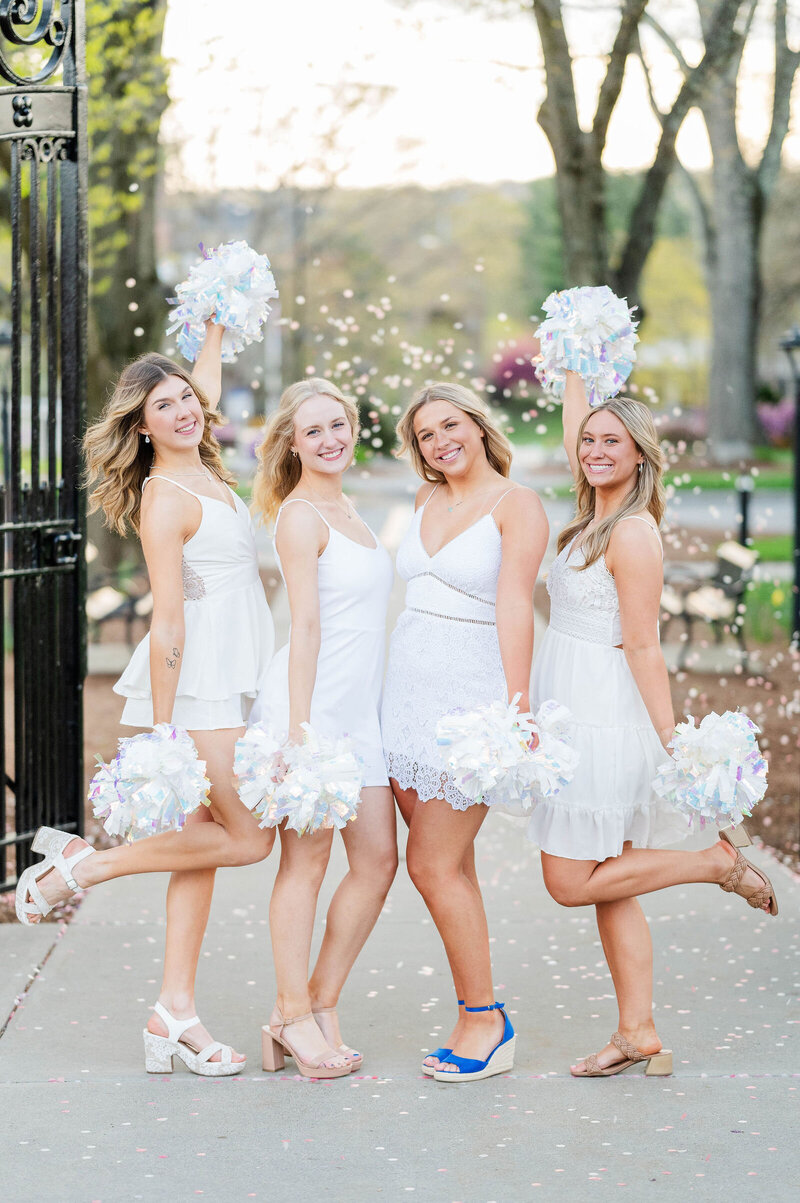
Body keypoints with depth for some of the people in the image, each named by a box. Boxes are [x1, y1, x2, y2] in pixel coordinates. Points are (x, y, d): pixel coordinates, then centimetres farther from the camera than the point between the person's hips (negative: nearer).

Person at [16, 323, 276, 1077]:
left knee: (204, 838, 6)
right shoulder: (163, 500, -13)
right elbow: (168, 623, -17)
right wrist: (161, 733, -18)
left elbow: (206, 385, 32)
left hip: (229, 685, 8)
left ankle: (175, 1014, 8)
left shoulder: (203, 471, 10)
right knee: (249, 837, -6)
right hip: (193, 683, -8)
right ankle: (83, 863, 3)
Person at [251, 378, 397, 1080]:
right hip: (312, 700, -9)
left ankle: (320, 1005, 14)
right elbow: (306, 623, -16)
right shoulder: (301, 515, -9)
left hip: (359, 706, 9)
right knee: (306, 860, -2)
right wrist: (300, 726, -18)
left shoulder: (344, 507, 17)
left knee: (379, 860, 6)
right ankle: (294, 1015, 7)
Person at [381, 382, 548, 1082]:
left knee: (434, 865, -8)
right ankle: (483, 1017, 15)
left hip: (471, 692, -7)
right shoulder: (428, 504, 15)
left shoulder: (517, 505, -6)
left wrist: (517, 703, -26)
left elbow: (515, 606, -17)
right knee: (451, 865, 7)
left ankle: (485, 1022, 3)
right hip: (409, 690, 7)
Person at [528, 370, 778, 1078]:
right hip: (579, 722, 9)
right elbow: (574, 435, 24)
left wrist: (674, 744, -16)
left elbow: (643, 647, -17)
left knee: (573, 882, -3)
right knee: (608, 888, 9)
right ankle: (638, 1034, 13)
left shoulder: (632, 532, -14)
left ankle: (718, 862, 6)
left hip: (605, 722, -9)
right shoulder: (597, 513, 9)